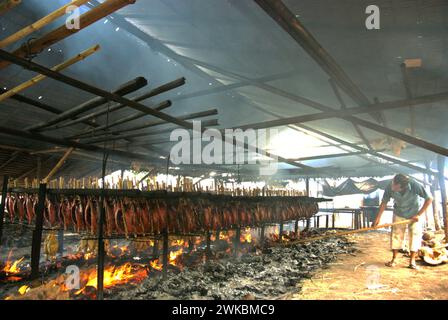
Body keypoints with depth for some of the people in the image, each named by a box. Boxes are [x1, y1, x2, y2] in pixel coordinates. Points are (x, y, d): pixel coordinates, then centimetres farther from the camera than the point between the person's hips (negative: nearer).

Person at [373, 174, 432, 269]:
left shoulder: (415, 185, -35)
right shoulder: (389, 188, -30)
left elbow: (429, 199, -23)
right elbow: (384, 202, -14)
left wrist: (419, 215, -24)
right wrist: (378, 218, -16)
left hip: (414, 215, -1)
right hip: (399, 215, 1)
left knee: (415, 235, -6)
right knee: (396, 235, 0)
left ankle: (412, 261, 5)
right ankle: (394, 259, 12)